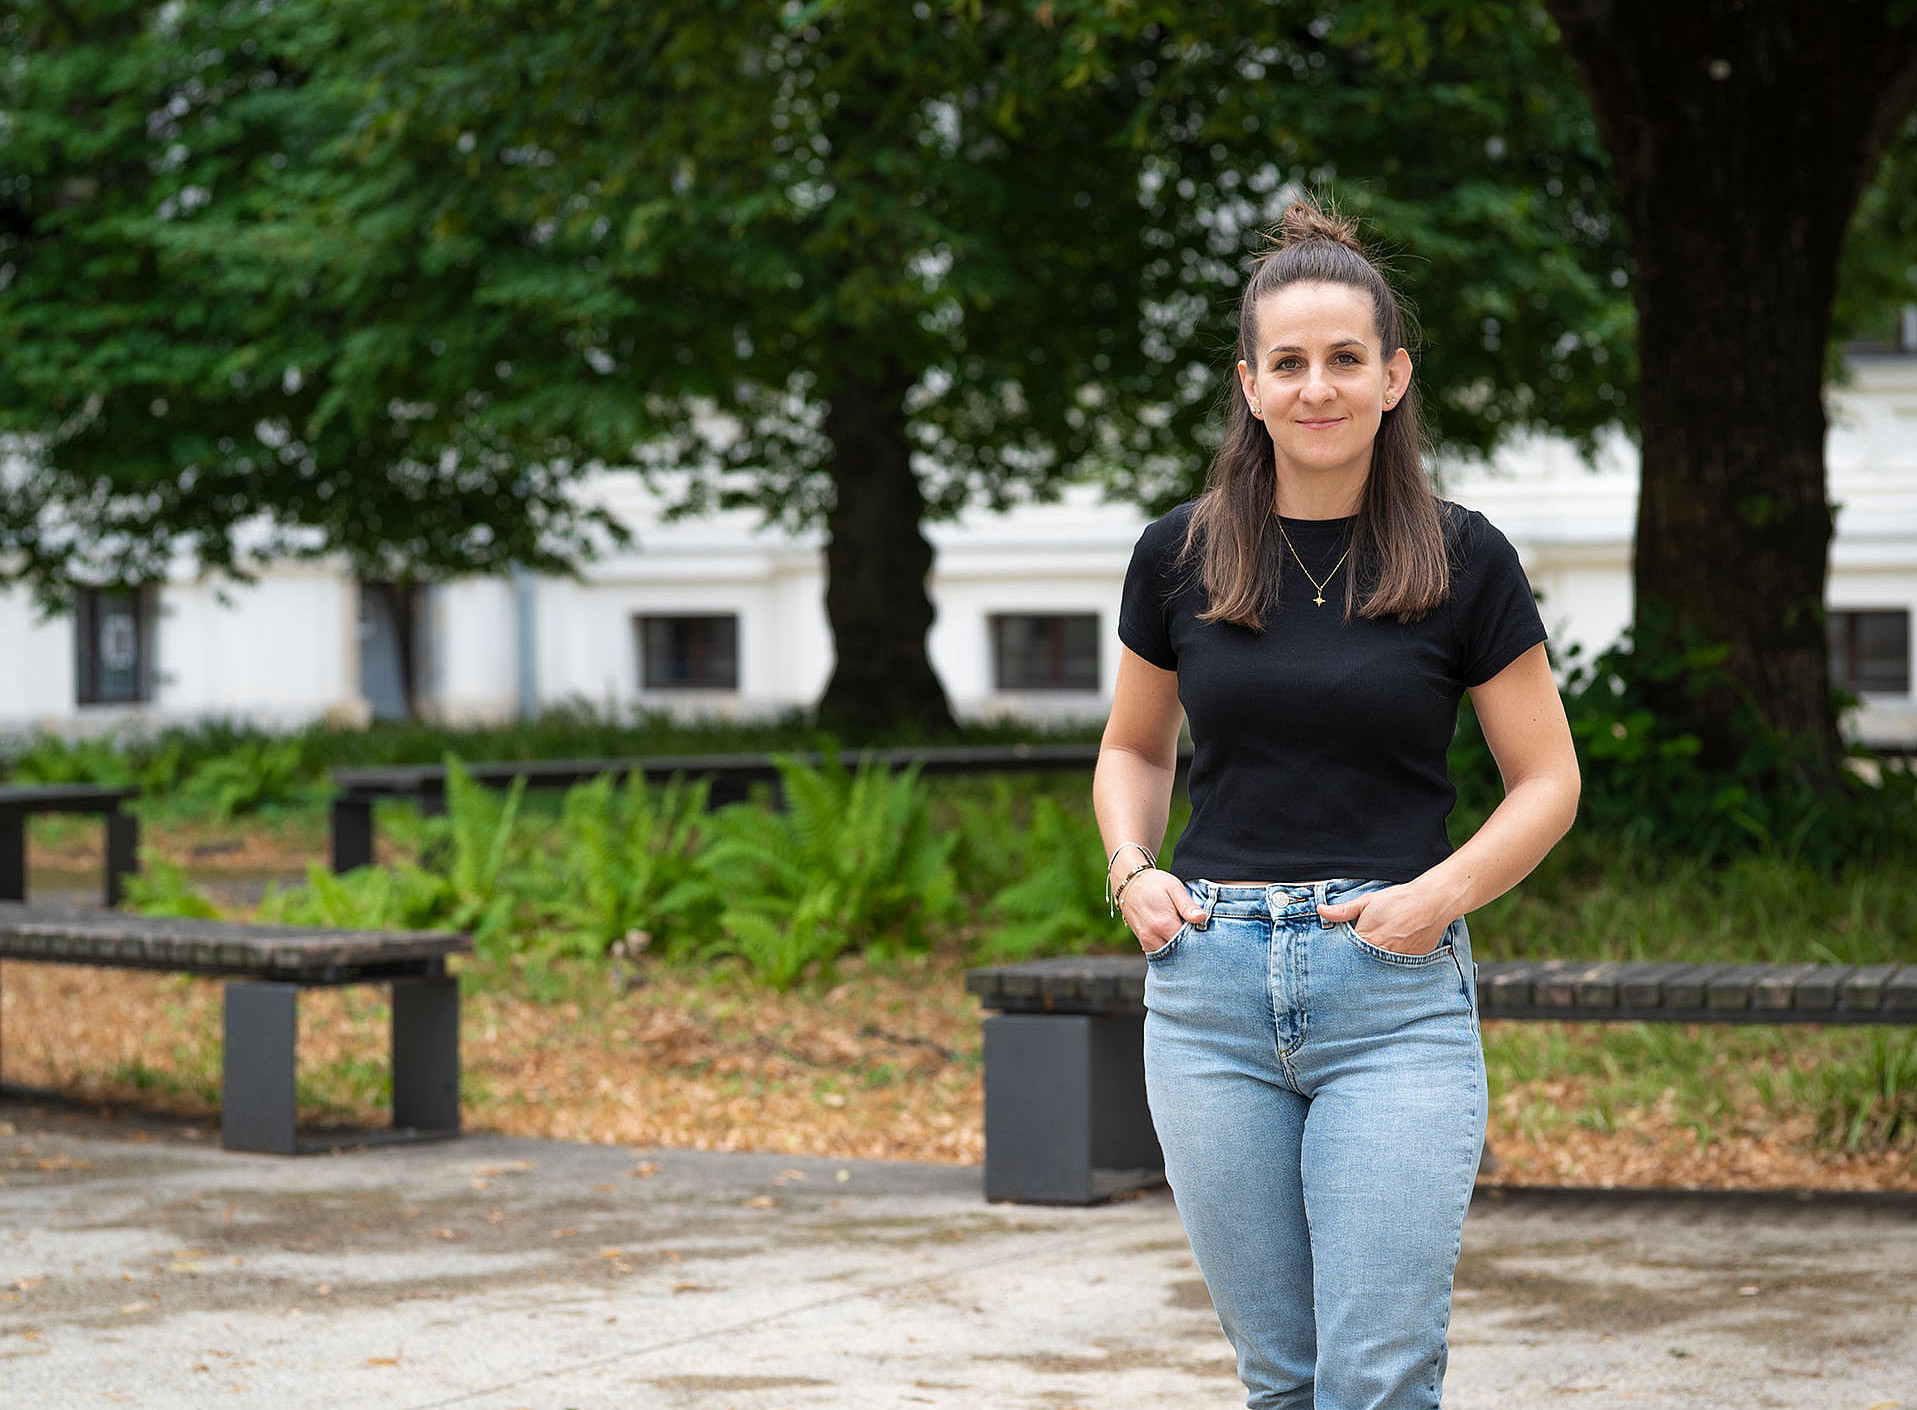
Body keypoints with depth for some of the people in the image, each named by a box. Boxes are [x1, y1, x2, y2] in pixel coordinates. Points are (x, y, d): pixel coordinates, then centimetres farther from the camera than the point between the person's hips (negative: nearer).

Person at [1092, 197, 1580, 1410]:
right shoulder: (1180, 558, 6)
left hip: (1396, 993, -2)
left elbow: (1548, 780, 5)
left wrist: (1439, 894, -11)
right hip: (1212, 987, 3)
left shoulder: (1464, 561, -1)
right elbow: (1136, 749, 20)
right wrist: (1134, 870, 1)